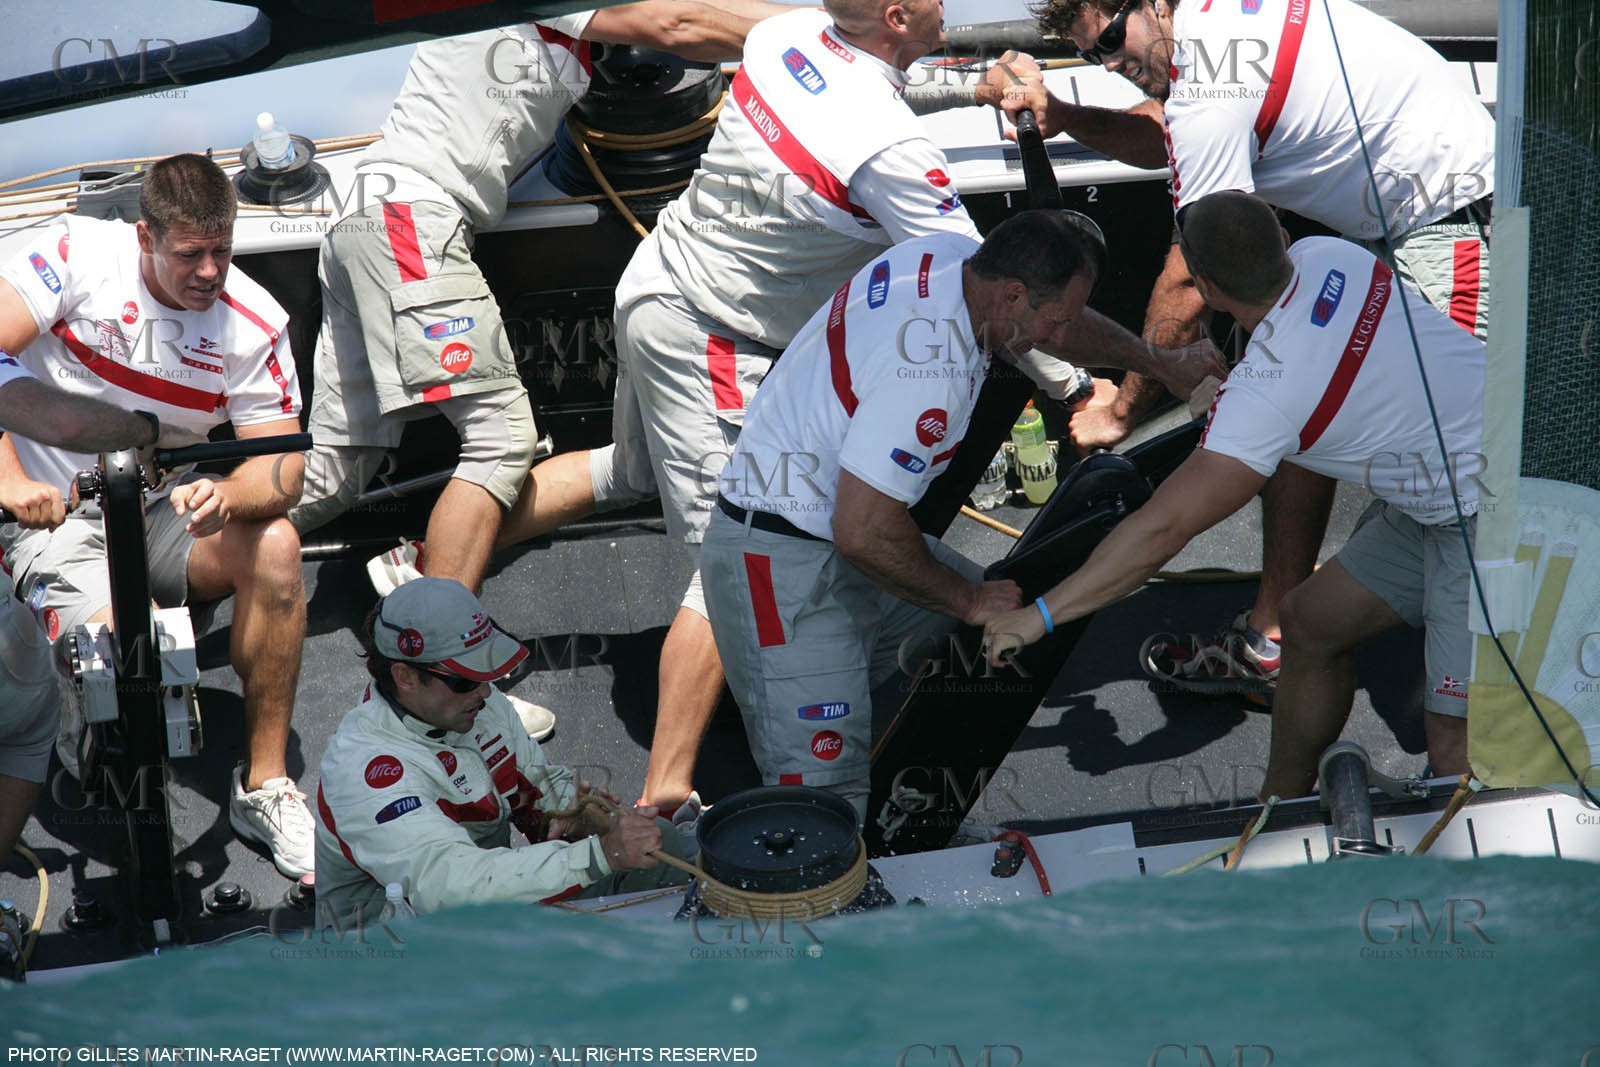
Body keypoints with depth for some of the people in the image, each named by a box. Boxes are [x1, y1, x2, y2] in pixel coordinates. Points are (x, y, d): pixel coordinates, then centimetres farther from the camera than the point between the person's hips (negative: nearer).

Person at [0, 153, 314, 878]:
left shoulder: (254, 322, -7)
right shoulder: (79, 254, -13)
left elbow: (281, 464, -10)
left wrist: (226, 498, -35)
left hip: (168, 516, 3)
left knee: (274, 546, -28)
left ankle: (264, 786, -15)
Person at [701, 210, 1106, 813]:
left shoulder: (953, 256, -1)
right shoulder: (931, 370, -29)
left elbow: (1069, 324, 24)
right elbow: (863, 532, -29)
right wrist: (971, 601, -14)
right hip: (783, 566, -11)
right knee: (827, 805, -16)